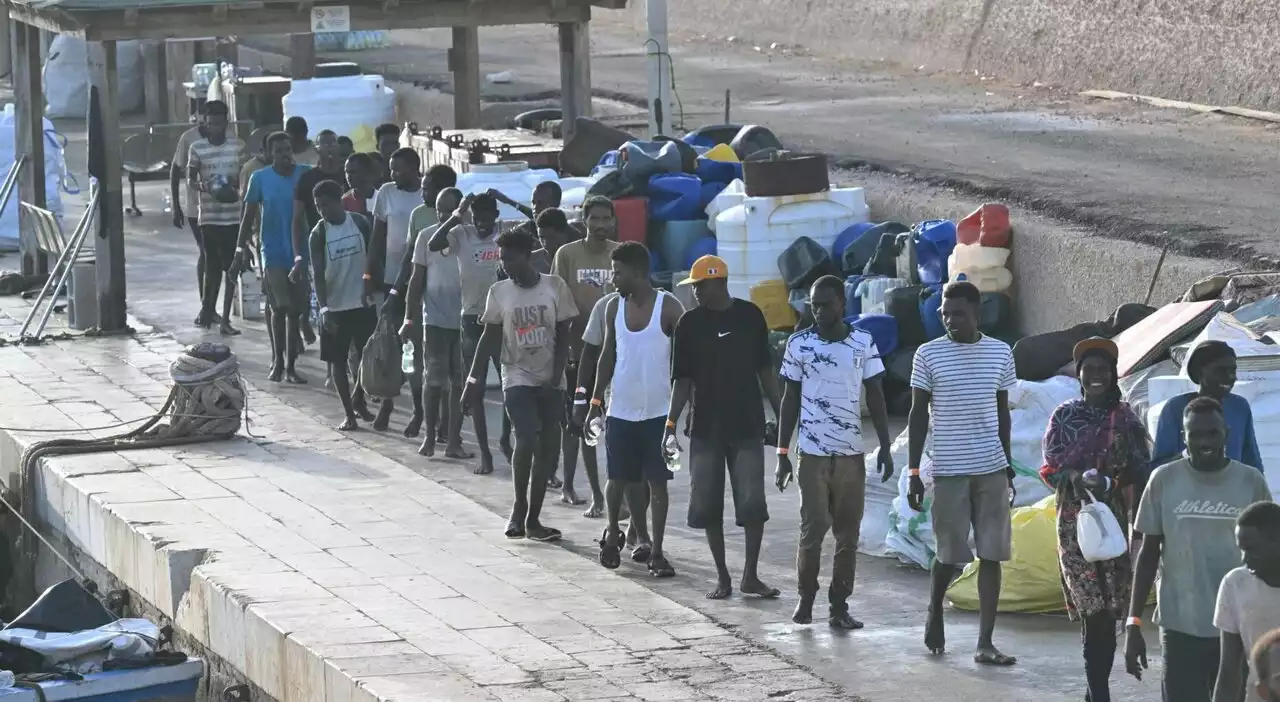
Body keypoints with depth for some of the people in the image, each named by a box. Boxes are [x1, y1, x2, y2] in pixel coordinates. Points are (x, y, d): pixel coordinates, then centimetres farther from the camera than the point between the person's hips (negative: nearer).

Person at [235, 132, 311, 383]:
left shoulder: (305, 175, 0)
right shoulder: (260, 179, -2)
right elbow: (249, 215, 2)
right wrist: (241, 248, -2)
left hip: (300, 251, 2)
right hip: (273, 252, -2)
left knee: (295, 310, 5)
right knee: (279, 307, -7)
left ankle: (289, 364, 13)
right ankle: (278, 360, 7)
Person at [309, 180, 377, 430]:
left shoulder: (360, 223, -2)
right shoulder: (319, 234, -8)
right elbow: (318, 274, -12)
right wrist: (324, 309, -21)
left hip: (363, 304, 1)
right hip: (335, 307, -1)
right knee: (337, 361, 3)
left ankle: (357, 401, 26)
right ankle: (349, 414, 10)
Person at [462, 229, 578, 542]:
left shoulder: (554, 287, -3)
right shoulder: (499, 292, 0)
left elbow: (563, 337, 0)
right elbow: (490, 339, 5)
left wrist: (557, 377, -9)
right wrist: (474, 381, 2)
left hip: (550, 381, 1)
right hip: (518, 378, -1)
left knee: (548, 447, 1)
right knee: (527, 438, -20)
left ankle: (532, 518, 11)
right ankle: (519, 508, -2)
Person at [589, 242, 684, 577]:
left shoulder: (668, 307, -10)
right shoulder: (615, 308, 3)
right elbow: (608, 356, 11)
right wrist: (595, 401, 8)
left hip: (658, 412, -3)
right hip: (621, 411, 4)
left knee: (656, 481, -1)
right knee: (620, 478, 8)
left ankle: (656, 551, 5)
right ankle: (613, 531, 32)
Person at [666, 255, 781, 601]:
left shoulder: (750, 316, 1)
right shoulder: (690, 323, 0)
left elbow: (765, 369, 8)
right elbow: (682, 379, 2)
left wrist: (780, 413, 6)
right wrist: (671, 423, -6)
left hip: (747, 426, -1)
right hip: (706, 429, 1)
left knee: (753, 503, -4)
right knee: (708, 505, 2)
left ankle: (751, 576, 7)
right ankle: (722, 577, 12)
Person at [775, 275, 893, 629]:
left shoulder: (863, 343, 2)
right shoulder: (799, 344, 1)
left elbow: (875, 396, 7)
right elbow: (790, 399, 5)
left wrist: (885, 447, 1)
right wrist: (782, 454, 2)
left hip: (852, 454, 1)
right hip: (812, 453, -1)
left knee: (848, 533, 3)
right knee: (813, 528, -5)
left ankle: (839, 605, 9)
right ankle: (806, 598, 13)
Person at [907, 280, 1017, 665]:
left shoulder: (1000, 353, 5)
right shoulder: (928, 355, -2)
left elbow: (1002, 412, 14)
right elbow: (919, 414, 0)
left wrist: (1008, 467, 14)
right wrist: (913, 472, -4)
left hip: (992, 469, 2)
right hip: (948, 470, -2)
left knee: (992, 554, -2)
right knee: (950, 554, 2)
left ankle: (985, 643, 1)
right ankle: (934, 611, 32)